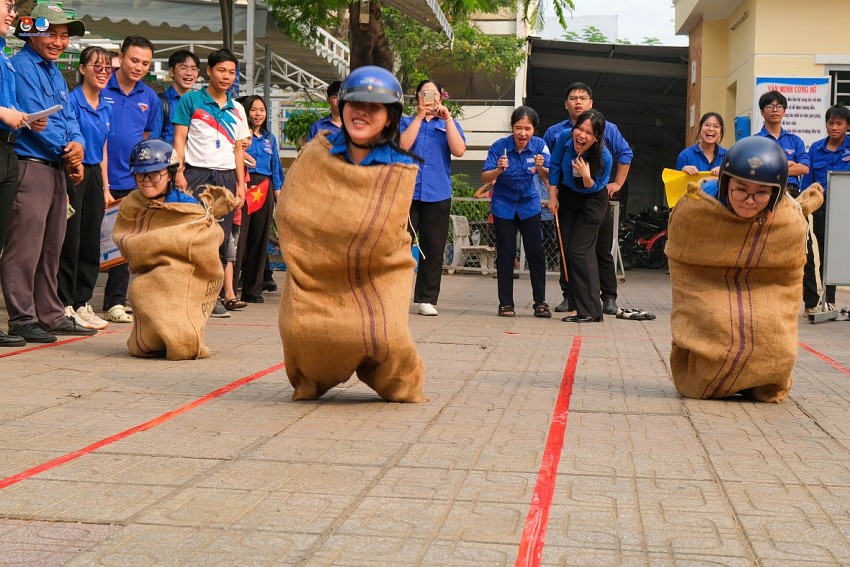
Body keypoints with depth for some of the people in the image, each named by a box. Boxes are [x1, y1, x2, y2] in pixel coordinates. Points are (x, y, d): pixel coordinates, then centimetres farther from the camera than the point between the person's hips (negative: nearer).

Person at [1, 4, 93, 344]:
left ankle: (50, 315, 19)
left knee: (51, 248, 13)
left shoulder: (55, 74, 20)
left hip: (58, 169, 9)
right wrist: (67, 153, -9)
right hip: (30, 166, -9)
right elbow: (34, 118, -15)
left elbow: (68, 119, 17)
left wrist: (77, 145, -4)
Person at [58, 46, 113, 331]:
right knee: (70, 241, -4)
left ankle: (83, 303, 17)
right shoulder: (72, 100, -10)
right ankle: (65, 305, 2)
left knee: (91, 243, 9)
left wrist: (105, 187, 15)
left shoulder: (106, 108, 12)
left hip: (94, 175, 7)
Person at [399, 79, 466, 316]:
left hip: (438, 195, 1)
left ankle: (427, 299, 8)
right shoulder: (406, 122, 12)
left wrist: (448, 118, -8)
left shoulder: (449, 125, 14)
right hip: (407, 192, -1)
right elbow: (403, 145, -9)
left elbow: (459, 150, -5)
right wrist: (420, 116, -8)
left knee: (433, 250, 3)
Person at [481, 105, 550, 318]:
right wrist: (498, 170, -37)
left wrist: (541, 168, -36)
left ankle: (540, 302, 6)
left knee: (536, 253, -3)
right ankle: (506, 303, 6)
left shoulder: (539, 145, -13)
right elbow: (484, 178, -17)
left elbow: (548, 177, -14)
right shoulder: (499, 146, -18)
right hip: (503, 205, -1)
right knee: (506, 254, -1)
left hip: (529, 204, 1)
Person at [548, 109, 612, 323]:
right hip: (567, 197, 5)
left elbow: (594, 187, -18)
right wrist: (552, 196, -3)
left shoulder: (604, 157, -31)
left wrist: (586, 176, -40)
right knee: (567, 251, 3)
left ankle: (591, 311, -11)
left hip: (592, 201, -5)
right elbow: (555, 166, -4)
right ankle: (579, 307, 9)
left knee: (580, 251, -14)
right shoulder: (565, 138, -21)